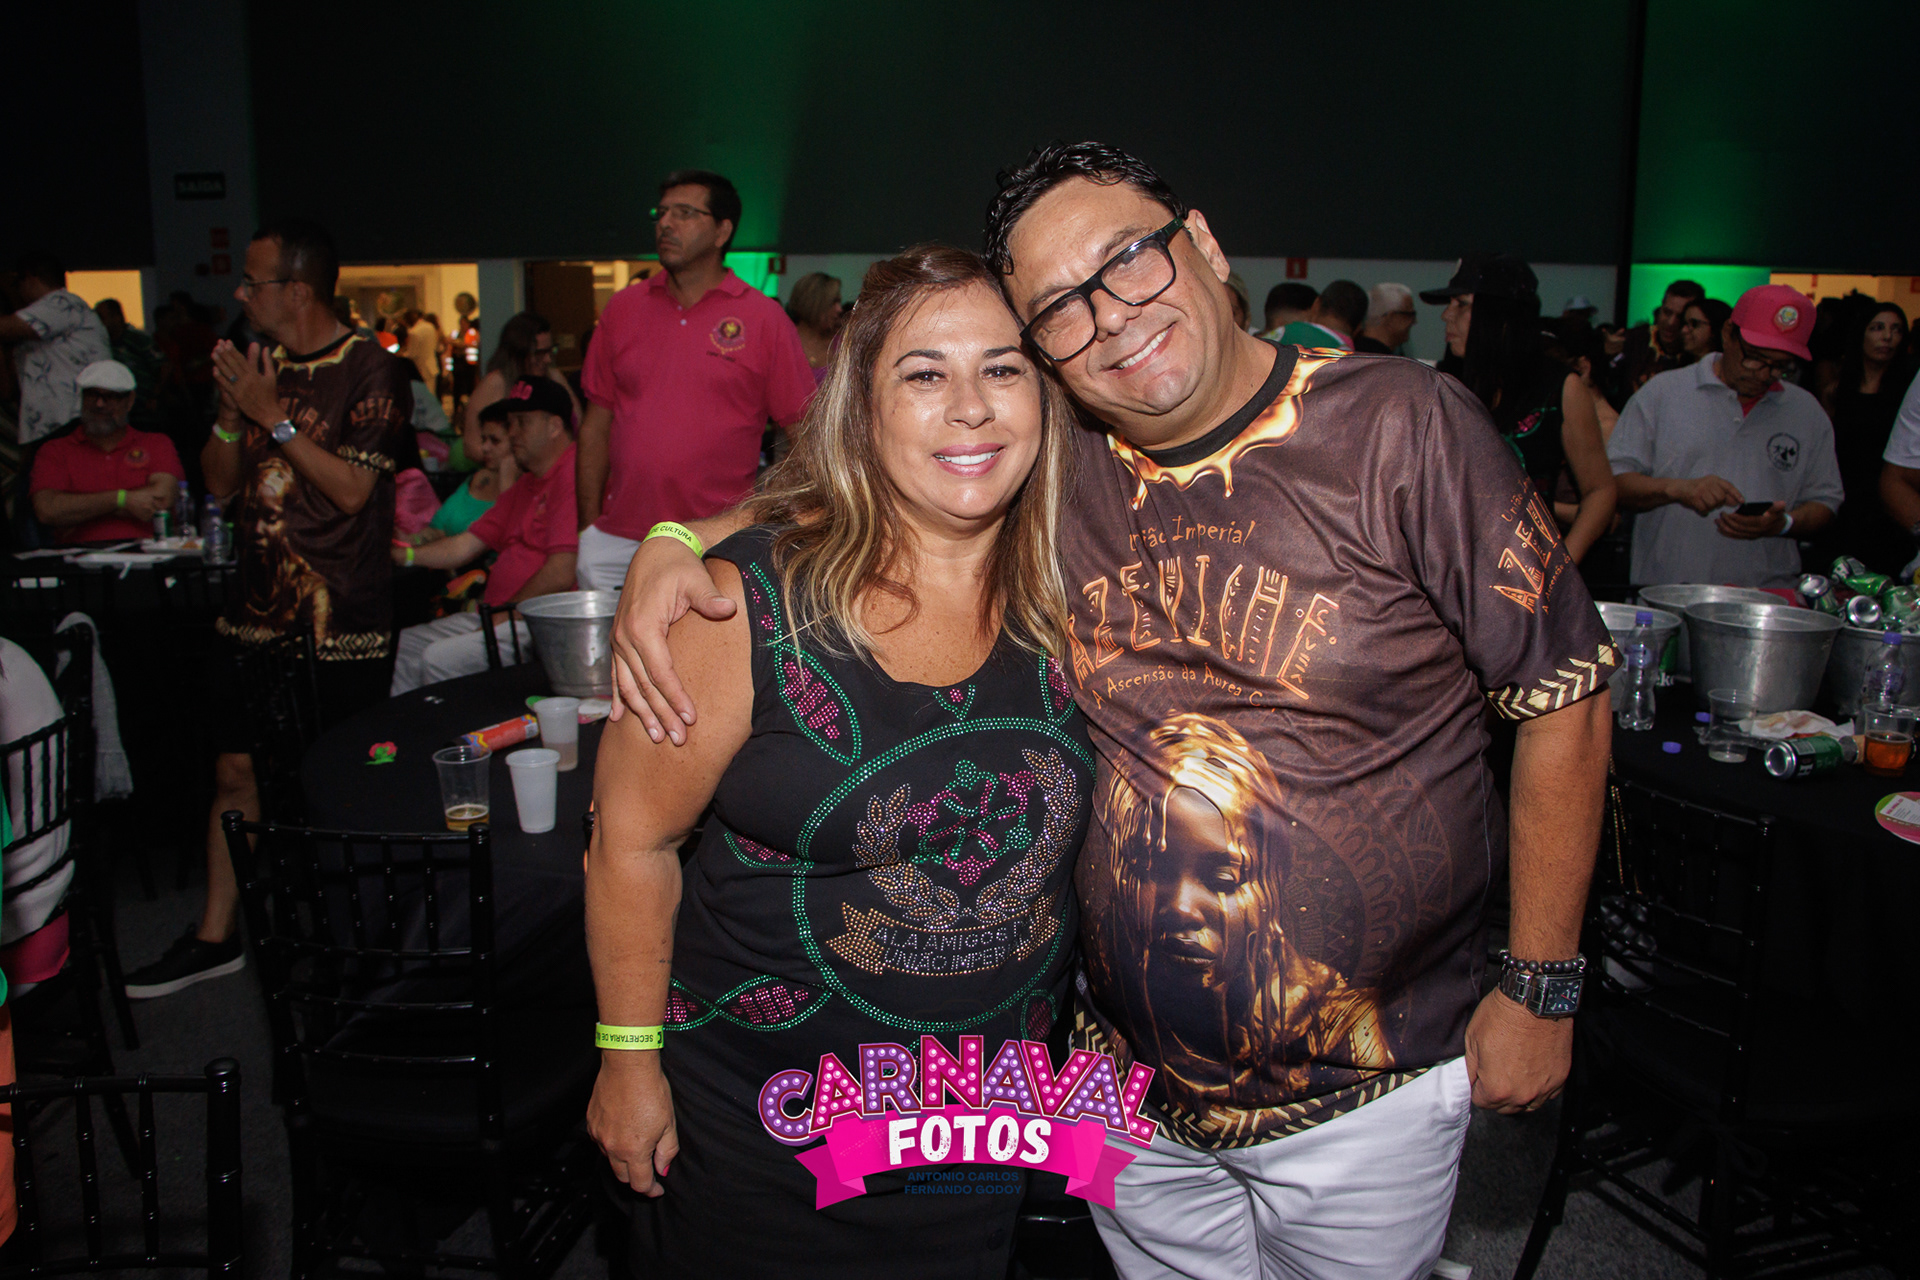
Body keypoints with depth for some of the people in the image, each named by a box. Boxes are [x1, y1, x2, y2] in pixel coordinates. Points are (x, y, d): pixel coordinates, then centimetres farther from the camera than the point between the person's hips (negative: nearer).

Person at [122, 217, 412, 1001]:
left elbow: (352, 488, -15)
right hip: (256, 607, 6)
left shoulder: (368, 371, -7)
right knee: (236, 767, 9)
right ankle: (216, 936, 20)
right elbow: (220, 485, 13)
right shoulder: (258, 366, 13)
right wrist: (232, 413, -3)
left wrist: (275, 418, -15)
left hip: (341, 619, -6)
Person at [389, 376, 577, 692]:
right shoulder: (525, 486, 24)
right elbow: (465, 546, 21)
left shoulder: (573, 475, -12)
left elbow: (563, 574, -21)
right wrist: (399, 555, 9)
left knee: (441, 659, -24)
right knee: (403, 647, 6)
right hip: (495, 615, 11)